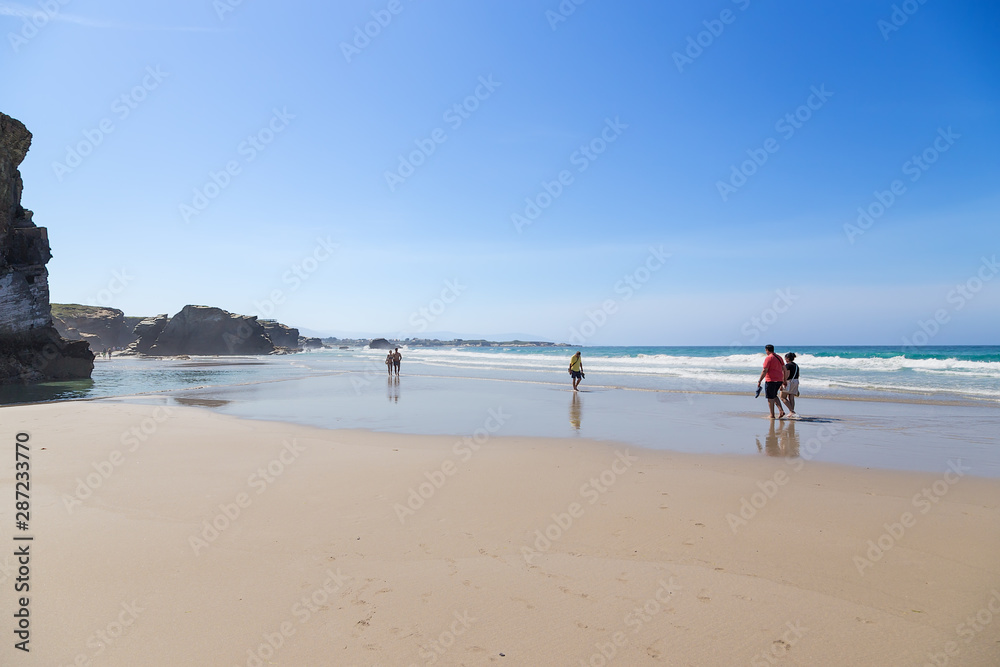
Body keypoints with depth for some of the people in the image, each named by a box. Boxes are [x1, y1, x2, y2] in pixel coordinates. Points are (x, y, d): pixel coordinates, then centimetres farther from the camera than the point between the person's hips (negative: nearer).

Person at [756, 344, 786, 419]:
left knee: (770, 398, 1)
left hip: (771, 380, -8)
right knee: (774, 396, 21)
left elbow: (764, 371, -16)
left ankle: (772, 415, 5)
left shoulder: (768, 358, -11)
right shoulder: (779, 357, 13)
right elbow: (784, 369, 16)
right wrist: (784, 380, 23)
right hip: (779, 380, 8)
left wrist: (759, 381, -12)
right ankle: (781, 411, 7)